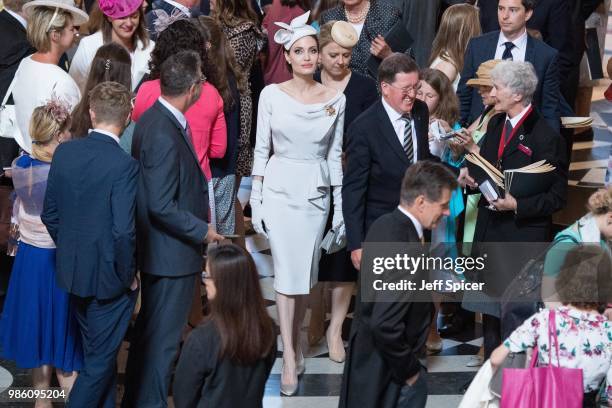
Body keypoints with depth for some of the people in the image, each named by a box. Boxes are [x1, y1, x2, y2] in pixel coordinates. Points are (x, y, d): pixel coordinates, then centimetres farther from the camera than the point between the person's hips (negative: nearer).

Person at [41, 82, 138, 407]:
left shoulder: (64, 153, -4)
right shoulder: (124, 165, -22)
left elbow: (49, 215, 4)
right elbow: (123, 231, -24)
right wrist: (128, 275, -9)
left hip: (72, 270, 6)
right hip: (109, 276, -6)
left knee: (98, 351, 22)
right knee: (101, 359, 7)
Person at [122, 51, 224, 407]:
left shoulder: (154, 119, 3)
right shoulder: (164, 136, -27)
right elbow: (162, 207, -27)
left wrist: (201, 199, 8)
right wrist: (203, 230, -17)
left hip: (158, 250, 10)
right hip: (172, 254, -10)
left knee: (151, 329, 23)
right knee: (163, 336, 2)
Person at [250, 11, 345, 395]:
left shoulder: (336, 99, 0)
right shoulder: (271, 94, -4)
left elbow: (334, 154, 5)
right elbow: (261, 150, 0)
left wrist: (340, 205, 5)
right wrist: (256, 200, -3)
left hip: (316, 191, 2)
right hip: (280, 188, -2)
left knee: (306, 273, 8)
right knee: (287, 272, -6)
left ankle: (295, 340, 27)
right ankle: (290, 357, -2)